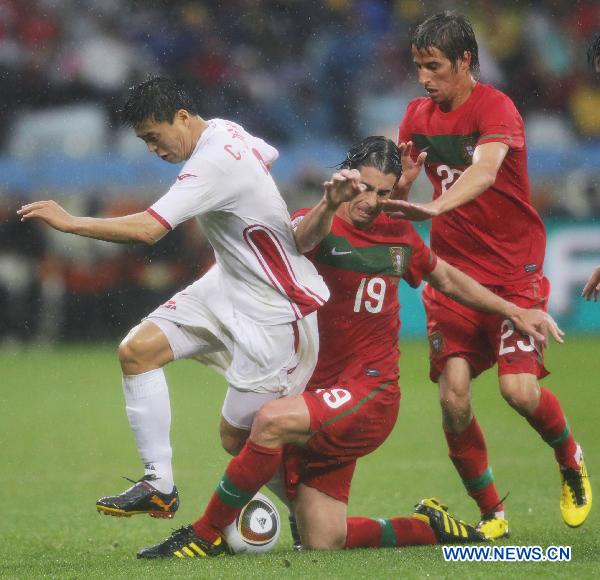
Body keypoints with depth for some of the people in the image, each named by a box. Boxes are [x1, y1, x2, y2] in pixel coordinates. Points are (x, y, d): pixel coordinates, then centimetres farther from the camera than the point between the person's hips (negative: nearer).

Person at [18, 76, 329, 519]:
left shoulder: (214, 164, -27)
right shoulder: (224, 130, 3)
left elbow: (148, 229, -35)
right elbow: (268, 156, 26)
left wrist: (68, 221, -28)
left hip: (272, 310, -10)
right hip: (229, 284, 10)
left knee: (238, 439, -8)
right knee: (137, 349, -5)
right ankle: (159, 485, -4)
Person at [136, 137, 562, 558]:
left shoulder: (399, 236, 11)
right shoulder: (321, 225, 0)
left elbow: (447, 279, 29)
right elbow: (302, 240, -26)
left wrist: (516, 312, 27)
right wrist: (329, 204, -48)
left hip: (371, 394, -1)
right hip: (319, 394, 1)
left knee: (272, 420, -32)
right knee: (322, 543, -2)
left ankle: (206, 535, -15)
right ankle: (427, 527, 27)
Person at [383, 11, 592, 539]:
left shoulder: (495, 108, -14)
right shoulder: (419, 115, 6)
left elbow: (484, 169, -35)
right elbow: (396, 196, 11)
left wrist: (435, 207, -52)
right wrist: (400, 177, -12)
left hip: (514, 268, -5)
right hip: (453, 271, 5)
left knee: (520, 389, -16)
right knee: (453, 394, -9)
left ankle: (571, 460, 18)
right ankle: (491, 513, 7)